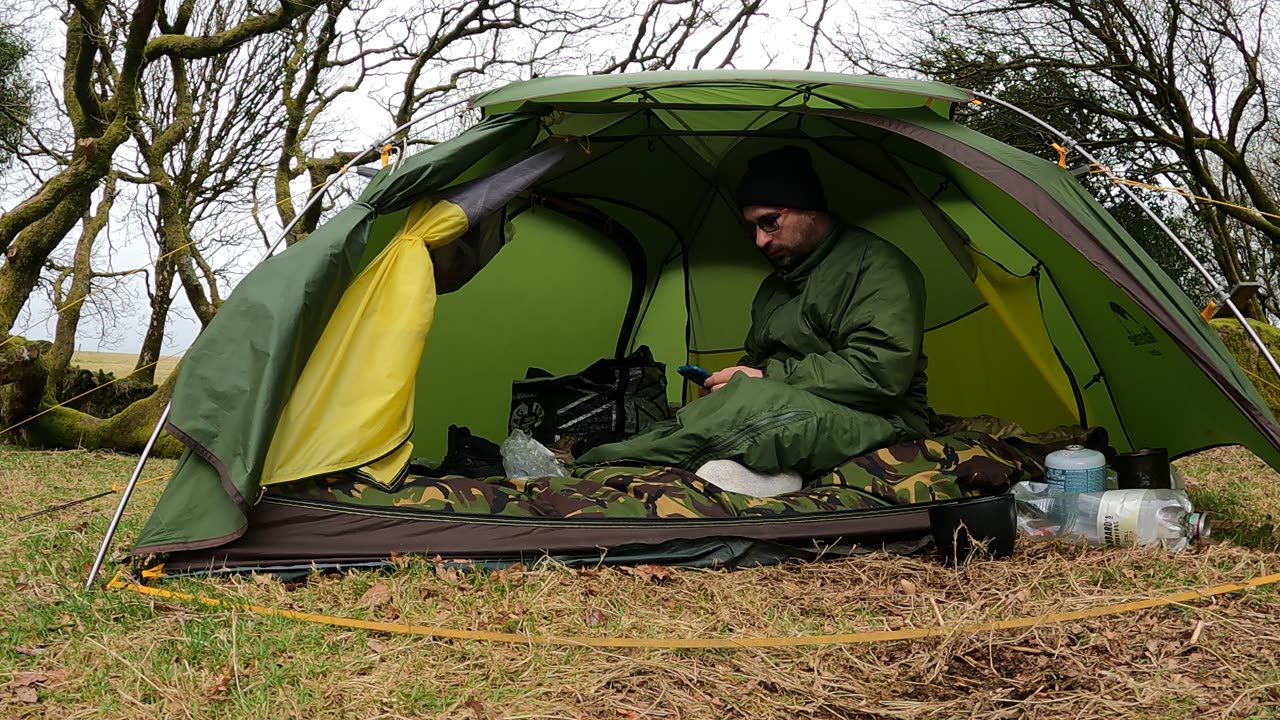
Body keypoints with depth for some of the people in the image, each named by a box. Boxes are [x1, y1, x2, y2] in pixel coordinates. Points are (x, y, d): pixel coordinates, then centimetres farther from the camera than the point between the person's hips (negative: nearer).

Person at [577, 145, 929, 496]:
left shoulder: (874, 264, -7)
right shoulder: (774, 287, 21)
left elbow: (881, 371, -19)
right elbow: (757, 362, 30)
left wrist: (769, 376, -16)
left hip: (878, 424, -8)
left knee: (755, 404, -36)